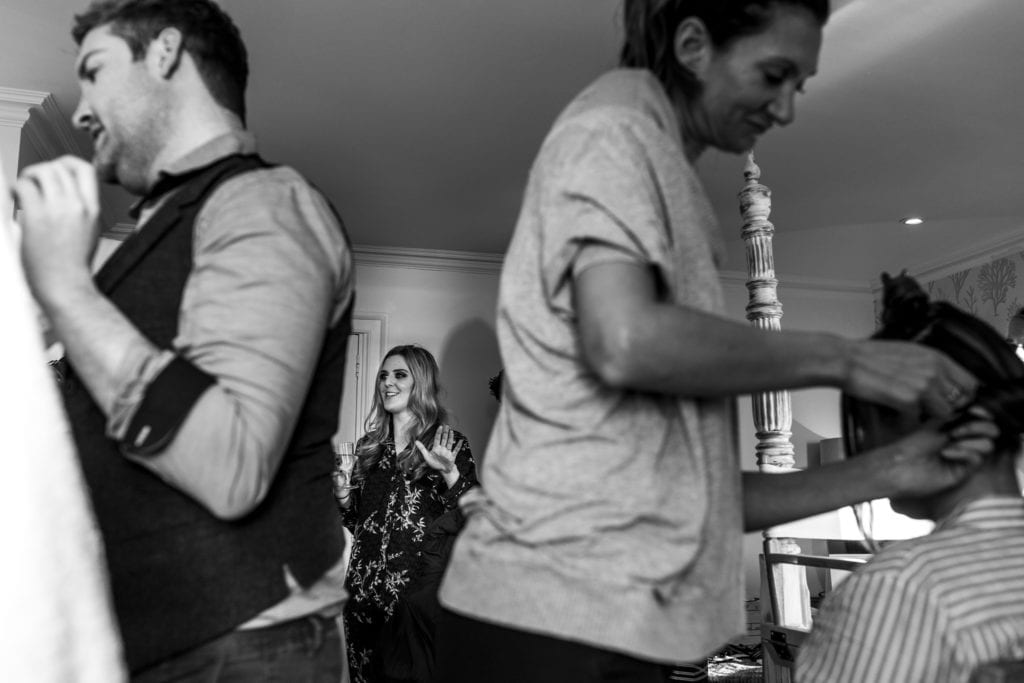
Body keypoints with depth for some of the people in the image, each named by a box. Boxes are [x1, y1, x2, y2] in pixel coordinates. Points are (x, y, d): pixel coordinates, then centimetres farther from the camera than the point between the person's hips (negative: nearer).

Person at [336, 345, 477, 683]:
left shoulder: (449, 444, -3)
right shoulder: (368, 446, 10)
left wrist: (449, 473, -25)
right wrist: (344, 500, -1)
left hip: (419, 590, -5)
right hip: (366, 584, 5)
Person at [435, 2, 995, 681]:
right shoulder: (615, 126, -1)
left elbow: (693, 490, 16)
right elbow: (625, 342, -22)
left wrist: (880, 473, 9)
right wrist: (840, 358, -9)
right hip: (566, 622, -8)